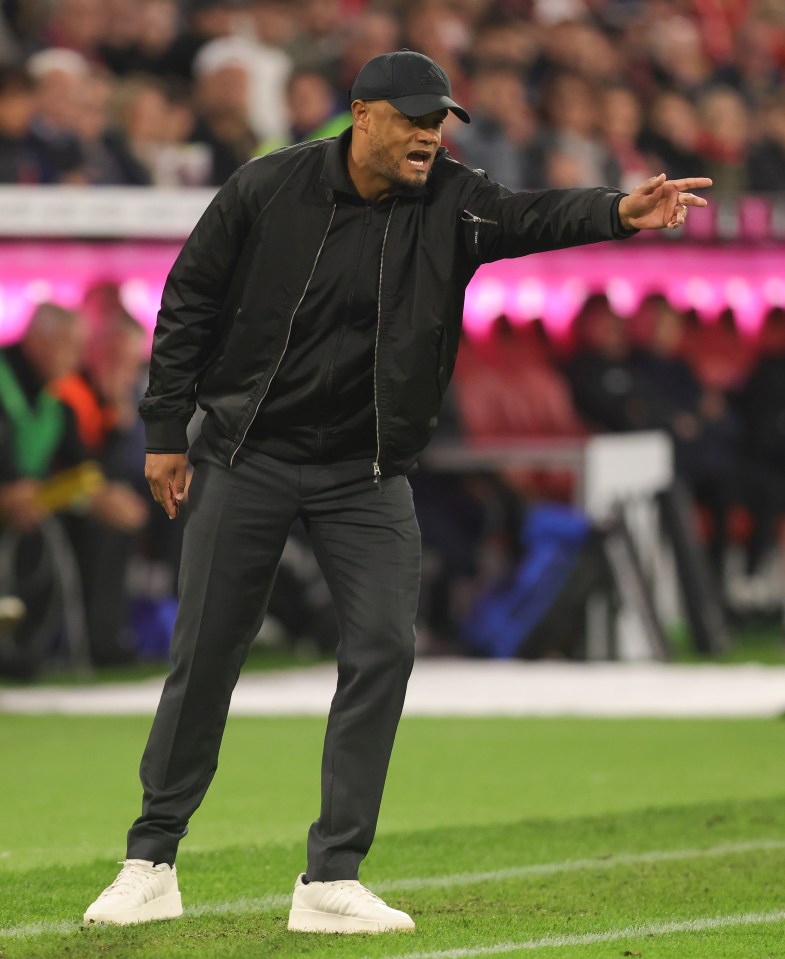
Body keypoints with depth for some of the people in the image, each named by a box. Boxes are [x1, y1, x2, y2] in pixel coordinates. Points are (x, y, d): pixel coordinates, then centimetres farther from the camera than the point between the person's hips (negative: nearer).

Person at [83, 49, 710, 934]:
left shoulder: (449, 204, -7)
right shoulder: (268, 189, -10)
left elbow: (533, 217, -27)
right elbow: (188, 303, -2)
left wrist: (620, 213, -47)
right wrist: (166, 434, -3)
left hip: (366, 473, 2)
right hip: (246, 458, -2)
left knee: (383, 647, -10)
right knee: (203, 657, 2)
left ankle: (331, 880, -3)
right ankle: (151, 862, 17)